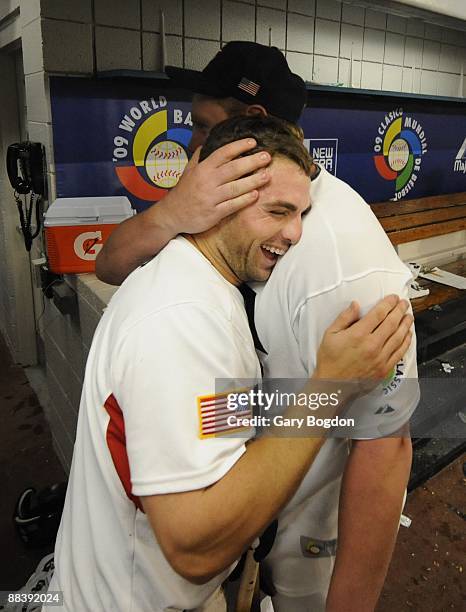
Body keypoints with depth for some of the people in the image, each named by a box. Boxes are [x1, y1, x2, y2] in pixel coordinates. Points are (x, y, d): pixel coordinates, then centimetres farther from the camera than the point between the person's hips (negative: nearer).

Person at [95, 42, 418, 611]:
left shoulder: (346, 254, -33)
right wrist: (169, 215, -33)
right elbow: (111, 266, -12)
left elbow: (384, 447, -31)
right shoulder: (231, 207, -8)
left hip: (307, 537, -6)